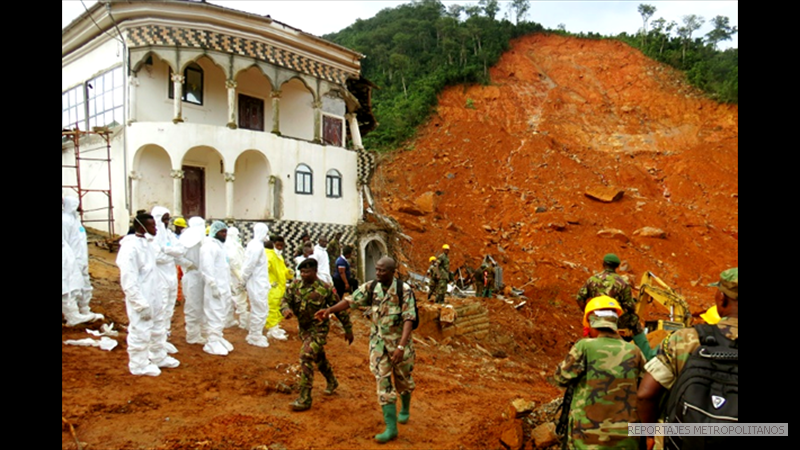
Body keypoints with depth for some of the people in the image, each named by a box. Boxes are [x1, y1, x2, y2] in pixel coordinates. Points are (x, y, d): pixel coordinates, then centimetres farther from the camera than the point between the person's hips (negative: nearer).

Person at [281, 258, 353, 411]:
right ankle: (332, 382, 47)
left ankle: (305, 399, -10)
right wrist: (286, 309, -30)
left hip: (318, 329, -6)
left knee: (306, 357, -17)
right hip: (303, 328, 6)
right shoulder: (295, 285, -4)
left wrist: (348, 329, -3)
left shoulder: (326, 289, -17)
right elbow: (285, 300, -5)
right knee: (318, 357, 23)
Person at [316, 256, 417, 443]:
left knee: (403, 379, 15)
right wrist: (330, 310, -14)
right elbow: (351, 301, -1)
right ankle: (391, 428, 4)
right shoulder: (370, 287, -5)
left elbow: (409, 319, -23)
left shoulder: (404, 290, -18)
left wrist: (401, 346, -31)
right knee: (383, 382, -1)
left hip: (399, 342, -3)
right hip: (378, 342, 3)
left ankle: (405, 410, 44)